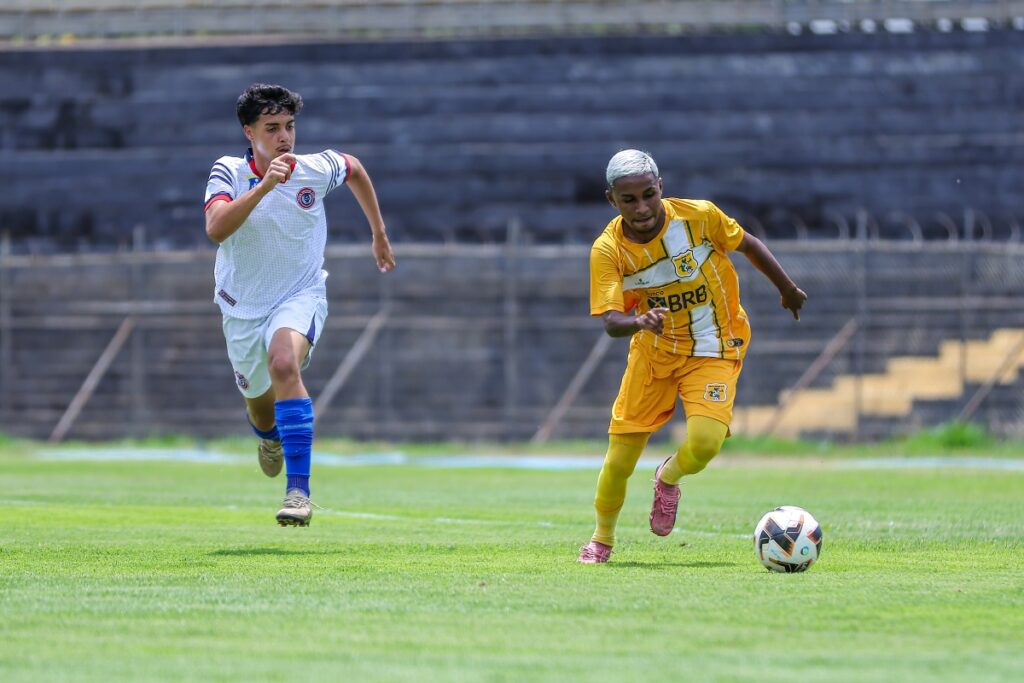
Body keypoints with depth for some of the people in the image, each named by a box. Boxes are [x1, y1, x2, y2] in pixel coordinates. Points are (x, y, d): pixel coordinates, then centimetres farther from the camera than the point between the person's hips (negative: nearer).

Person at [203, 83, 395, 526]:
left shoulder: (316, 169, -10)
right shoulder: (229, 173, -14)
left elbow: (354, 170, 15)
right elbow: (215, 228, -33)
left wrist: (379, 234, 21)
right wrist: (263, 186, -42)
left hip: (300, 296, -2)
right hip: (243, 307, 2)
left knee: (284, 363, -33)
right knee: (258, 400, 19)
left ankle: (299, 488, -35)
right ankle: (269, 435, 62)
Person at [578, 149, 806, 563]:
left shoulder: (699, 216, -19)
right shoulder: (608, 250, -17)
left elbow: (748, 245, 0)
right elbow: (611, 321, -25)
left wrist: (787, 289, 13)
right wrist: (640, 321, -48)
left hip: (714, 350, -1)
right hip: (653, 352, 1)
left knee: (704, 443, -23)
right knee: (620, 457, -1)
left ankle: (669, 477, 14)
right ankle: (602, 538, 28)